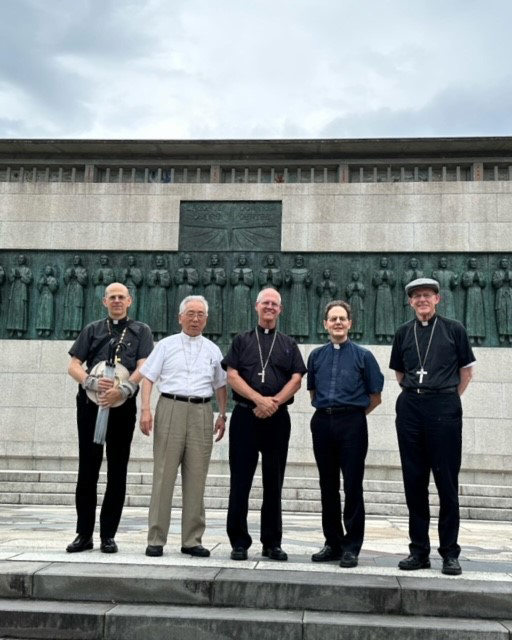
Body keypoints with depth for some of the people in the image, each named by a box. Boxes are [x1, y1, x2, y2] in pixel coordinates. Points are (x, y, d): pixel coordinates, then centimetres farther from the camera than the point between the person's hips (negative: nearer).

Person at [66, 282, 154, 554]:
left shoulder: (141, 331, 10)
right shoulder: (92, 330, 15)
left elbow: (143, 367, -3)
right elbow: (73, 366, 6)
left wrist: (123, 389, -21)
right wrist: (92, 382, -14)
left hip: (123, 405, -1)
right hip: (90, 402, 1)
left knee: (117, 470, 3)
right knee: (87, 468, 3)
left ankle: (108, 534, 11)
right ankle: (84, 533, 12)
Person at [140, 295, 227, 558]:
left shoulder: (213, 350, 15)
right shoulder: (166, 345, 8)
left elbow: (220, 385, 19)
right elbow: (148, 377, 2)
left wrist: (222, 415, 11)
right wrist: (145, 409, -10)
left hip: (202, 412, 2)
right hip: (171, 408, -2)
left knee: (196, 479, 4)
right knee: (164, 476, -2)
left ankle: (192, 539, 11)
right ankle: (156, 539, 4)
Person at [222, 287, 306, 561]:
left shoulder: (289, 344, 14)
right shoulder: (241, 341, 10)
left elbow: (296, 380, 3)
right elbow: (232, 376, -1)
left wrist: (274, 402, -13)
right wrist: (259, 399, -14)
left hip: (277, 418, 1)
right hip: (245, 415, -1)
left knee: (274, 482, 6)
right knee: (240, 481, 0)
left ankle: (272, 542, 14)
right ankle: (239, 541, 8)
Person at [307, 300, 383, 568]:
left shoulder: (363, 355, 1)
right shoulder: (316, 355, 11)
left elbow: (375, 397, 4)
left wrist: (353, 413, 4)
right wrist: (325, 410, 10)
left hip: (352, 423, -4)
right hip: (322, 423, 4)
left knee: (352, 485, -2)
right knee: (328, 485, 10)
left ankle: (351, 546, 7)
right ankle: (333, 543, 20)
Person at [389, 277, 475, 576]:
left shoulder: (454, 329, 3)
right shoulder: (404, 333, 11)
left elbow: (467, 370, 8)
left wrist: (448, 398, 6)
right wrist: (415, 393, 12)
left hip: (444, 408, -3)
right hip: (410, 408, 3)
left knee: (447, 481, 0)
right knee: (414, 481, 6)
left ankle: (450, 552, 10)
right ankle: (419, 550, 16)